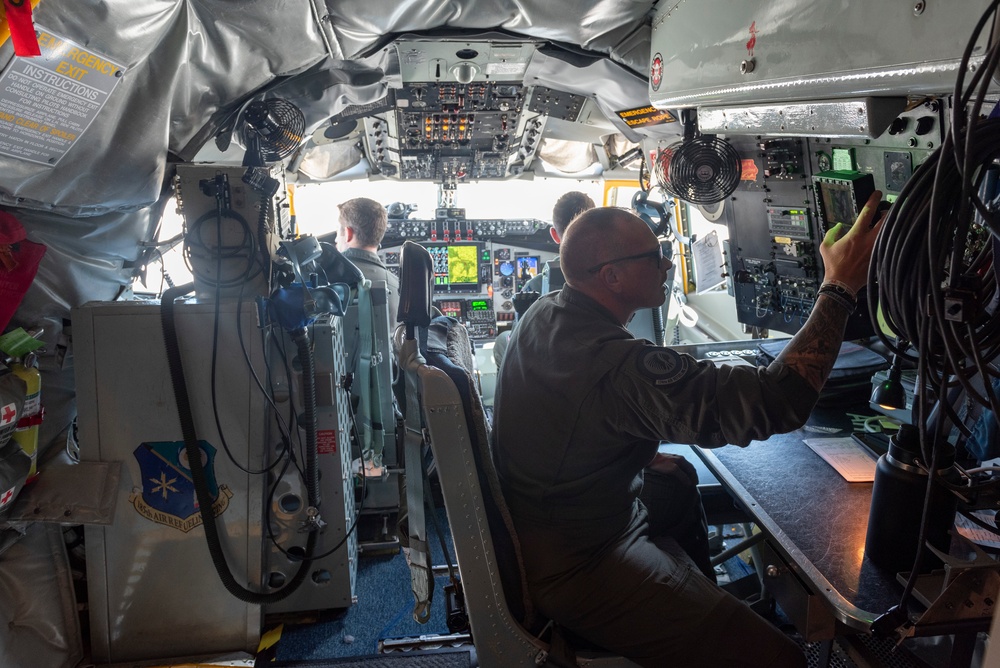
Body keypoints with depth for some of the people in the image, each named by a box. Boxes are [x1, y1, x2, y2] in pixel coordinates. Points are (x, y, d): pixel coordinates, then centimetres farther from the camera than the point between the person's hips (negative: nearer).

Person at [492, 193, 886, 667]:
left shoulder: (544, 313, -3)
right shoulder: (620, 367, -33)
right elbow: (775, 401, -33)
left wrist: (638, 454, 7)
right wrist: (840, 289, -25)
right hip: (574, 570, -10)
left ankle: (702, 598, 49)